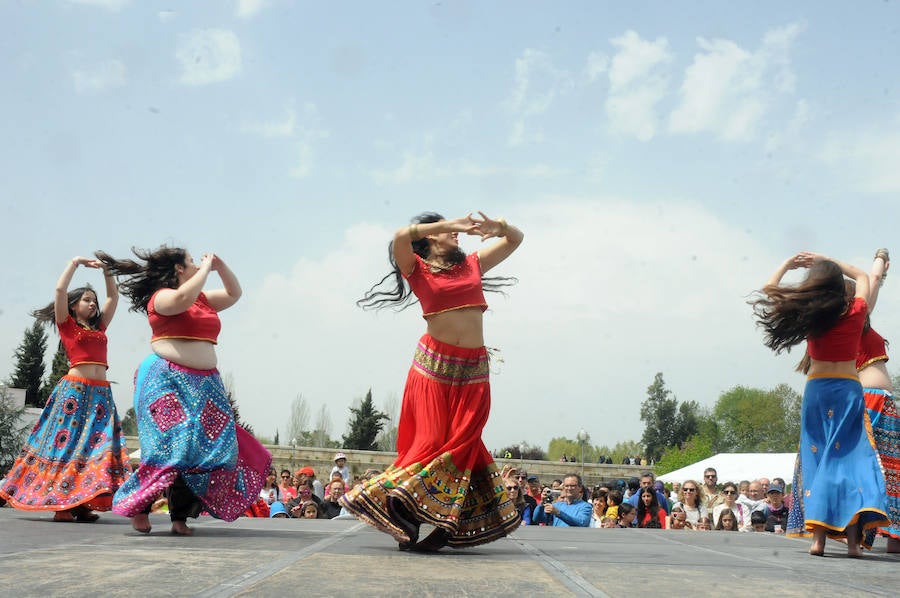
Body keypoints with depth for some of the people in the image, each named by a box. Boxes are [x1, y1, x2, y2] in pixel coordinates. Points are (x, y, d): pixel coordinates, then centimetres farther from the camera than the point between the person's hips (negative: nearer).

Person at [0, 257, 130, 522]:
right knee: (66, 443, -6)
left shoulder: (99, 327, 19)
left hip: (101, 393, 5)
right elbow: (60, 289, -3)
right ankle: (60, 503, -5)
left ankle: (83, 503, 0)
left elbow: (113, 297, 27)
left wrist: (106, 271, 21)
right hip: (74, 390, -5)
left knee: (97, 446, -1)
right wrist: (75, 262, 6)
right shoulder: (67, 325, 6)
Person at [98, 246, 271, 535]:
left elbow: (234, 293, 33)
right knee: (171, 444, -17)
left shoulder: (204, 299, 21)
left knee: (207, 445, -3)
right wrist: (206, 268, -11)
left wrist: (220, 266, 19)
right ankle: (138, 508, -2)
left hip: (204, 384, 7)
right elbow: (184, 298, -24)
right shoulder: (161, 297, -2)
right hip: (167, 380, -7)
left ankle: (180, 517, 1)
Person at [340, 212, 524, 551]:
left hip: (473, 369, 3)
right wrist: (450, 223, -13)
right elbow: (401, 237, -13)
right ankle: (401, 507, -1)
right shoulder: (417, 268, 8)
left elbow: (516, 239, 24)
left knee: (462, 441, -3)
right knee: (430, 439, -9)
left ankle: (447, 524, 0)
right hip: (433, 364, -3)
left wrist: (499, 227, 2)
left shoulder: (473, 265, 19)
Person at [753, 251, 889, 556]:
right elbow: (862, 276, 21)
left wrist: (787, 264, 23)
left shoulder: (807, 314, -3)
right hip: (849, 387, 0)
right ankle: (853, 538, -9)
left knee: (816, 458, 4)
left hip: (816, 388, 0)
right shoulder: (855, 312, 0)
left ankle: (818, 536, -3)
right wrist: (828, 262, 21)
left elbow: (768, 291, 13)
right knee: (851, 456, 0)